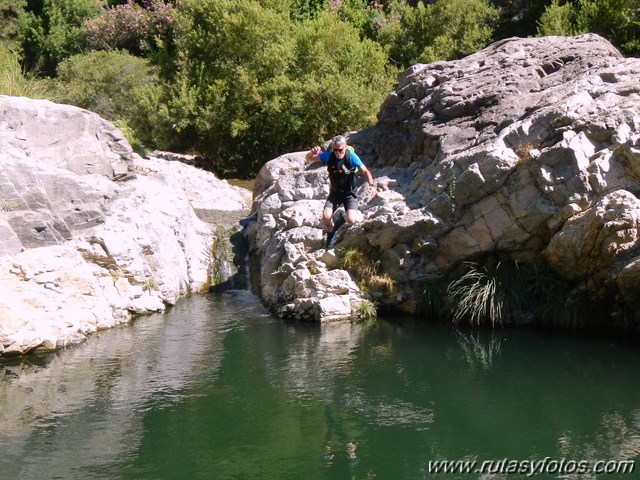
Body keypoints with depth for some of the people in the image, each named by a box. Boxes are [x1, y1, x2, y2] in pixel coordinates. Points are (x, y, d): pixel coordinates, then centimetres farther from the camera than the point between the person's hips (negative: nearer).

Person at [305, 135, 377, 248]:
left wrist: (372, 185, -29)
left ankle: (344, 217, 16)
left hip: (349, 193, -1)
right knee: (326, 217, -23)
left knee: (351, 220, -24)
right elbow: (308, 158, -8)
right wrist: (312, 152, -33)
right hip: (335, 193, 2)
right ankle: (331, 233, 12)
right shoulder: (329, 156, -14)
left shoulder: (351, 156, -19)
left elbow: (365, 171, -11)